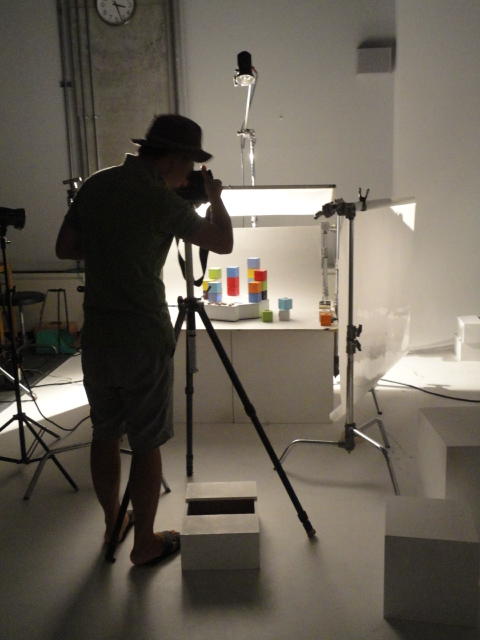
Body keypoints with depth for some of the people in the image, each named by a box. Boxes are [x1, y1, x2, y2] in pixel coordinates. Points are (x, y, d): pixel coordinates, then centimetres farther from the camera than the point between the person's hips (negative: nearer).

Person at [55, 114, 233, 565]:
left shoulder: (94, 186, 5)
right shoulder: (161, 200, -13)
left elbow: (65, 249, 12)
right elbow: (223, 243, -3)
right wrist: (214, 197, 13)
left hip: (96, 336, 7)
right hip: (142, 338, -6)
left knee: (105, 433, 18)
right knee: (147, 443, 6)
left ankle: (113, 524, 35)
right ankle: (145, 543, 19)